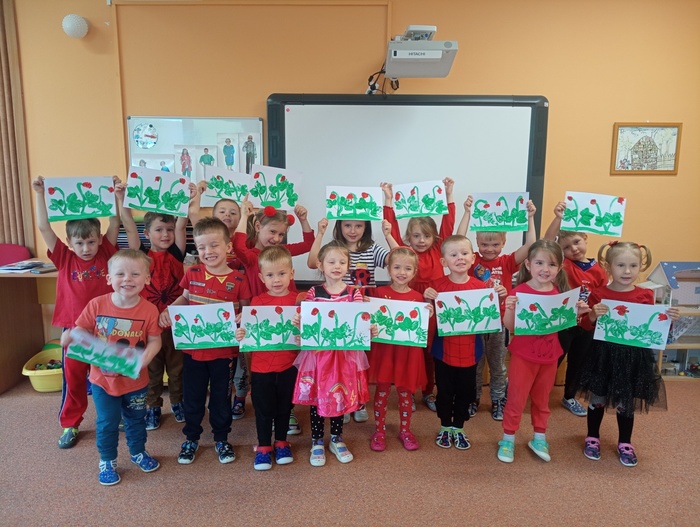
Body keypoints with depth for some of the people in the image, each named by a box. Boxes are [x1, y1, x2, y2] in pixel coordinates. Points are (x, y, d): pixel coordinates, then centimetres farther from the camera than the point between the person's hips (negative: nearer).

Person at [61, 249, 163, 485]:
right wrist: (69, 336, -25)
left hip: (136, 380, 0)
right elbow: (82, 331, -4)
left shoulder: (149, 309, -17)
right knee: (107, 423, 15)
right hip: (103, 378, 0)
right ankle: (107, 460, 39)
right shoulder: (96, 305, -16)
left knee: (136, 419, 21)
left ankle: (138, 452, 47)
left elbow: (155, 340, -12)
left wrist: (146, 356, -29)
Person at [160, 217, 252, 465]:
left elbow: (246, 311, -1)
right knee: (193, 395, 16)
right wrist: (167, 310, -5)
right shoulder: (192, 274, -4)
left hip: (224, 349, -2)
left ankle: (221, 438, 35)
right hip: (193, 347, 2)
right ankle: (191, 438, 37)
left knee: (221, 395, 14)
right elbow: (184, 298, 12)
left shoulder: (238, 280, -11)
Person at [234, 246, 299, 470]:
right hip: (261, 366, 0)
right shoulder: (257, 301, -4)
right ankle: (263, 446, 33)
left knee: (285, 406, 17)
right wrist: (241, 335, -21)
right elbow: (250, 331, 0)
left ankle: (281, 442, 39)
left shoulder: (298, 300, -6)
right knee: (263, 408, 13)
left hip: (289, 366, 0)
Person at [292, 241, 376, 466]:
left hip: (345, 353, 1)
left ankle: (336, 439, 34)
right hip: (317, 351, 0)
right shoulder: (313, 293, -3)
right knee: (317, 397, 8)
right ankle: (317, 442, 28)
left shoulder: (354, 293, -2)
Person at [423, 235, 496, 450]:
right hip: (444, 349, -1)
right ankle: (445, 427, 36)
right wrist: (428, 299, -22)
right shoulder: (437, 285, -8)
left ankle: (458, 428, 37)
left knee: (465, 391, 15)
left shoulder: (480, 286, -5)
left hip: (469, 350, 1)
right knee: (444, 391, 14)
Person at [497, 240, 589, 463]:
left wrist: (576, 313, -7)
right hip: (523, 354, -4)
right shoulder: (519, 291, -15)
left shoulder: (559, 294, -2)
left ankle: (539, 438, 35)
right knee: (516, 398, 6)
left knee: (542, 399, 18)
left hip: (549, 355, 4)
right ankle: (508, 439, 22)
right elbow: (510, 326, -15)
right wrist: (510, 309, -32)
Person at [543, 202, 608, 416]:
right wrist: (558, 218, -41)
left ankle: (569, 398, 39)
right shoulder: (563, 263, -11)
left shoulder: (598, 270, -2)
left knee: (578, 362, 19)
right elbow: (547, 243, -29)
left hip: (586, 324, 4)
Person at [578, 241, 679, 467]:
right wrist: (593, 316, -22)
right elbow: (586, 326, -2)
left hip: (634, 357, 1)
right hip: (603, 354, -1)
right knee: (597, 398, 12)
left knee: (626, 403, 15)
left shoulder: (646, 296, -2)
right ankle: (592, 438, 31)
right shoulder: (598, 294, -7)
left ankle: (625, 443, 34)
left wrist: (668, 319, -12)